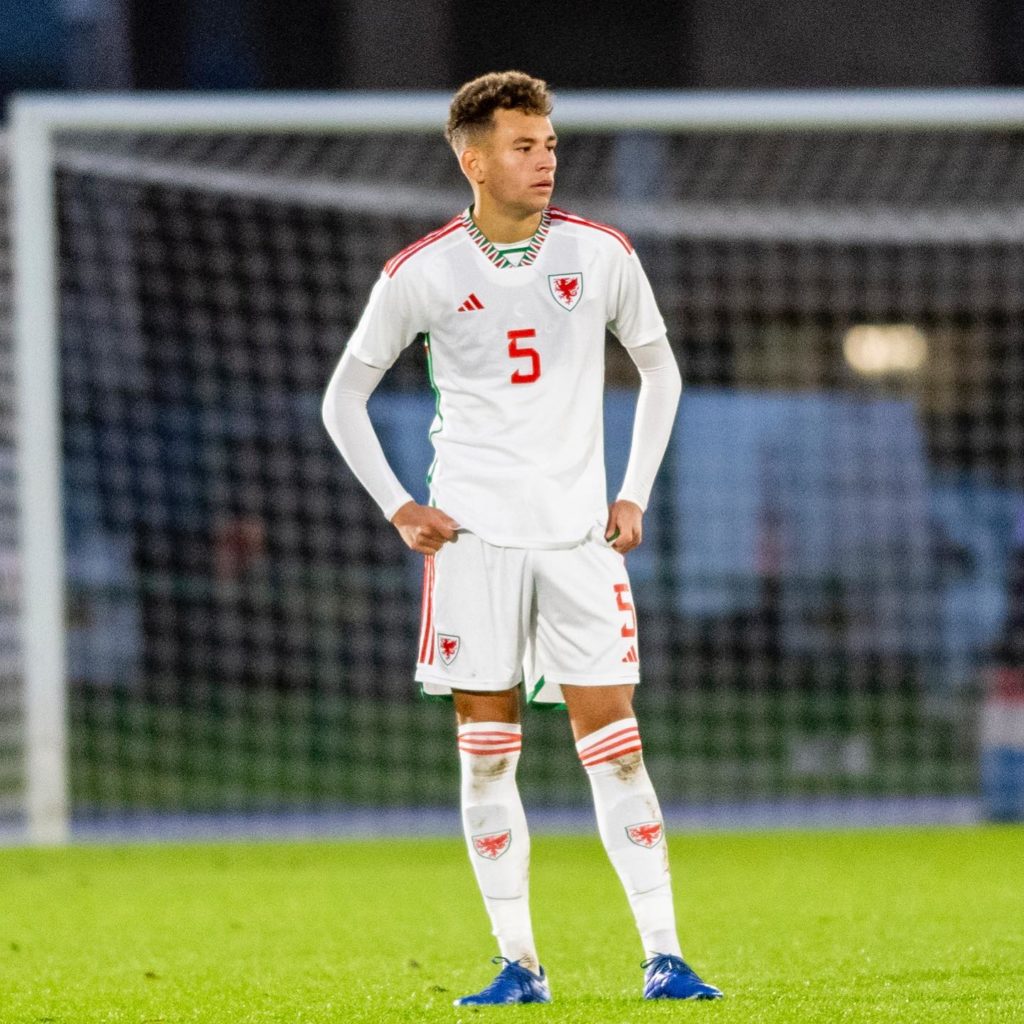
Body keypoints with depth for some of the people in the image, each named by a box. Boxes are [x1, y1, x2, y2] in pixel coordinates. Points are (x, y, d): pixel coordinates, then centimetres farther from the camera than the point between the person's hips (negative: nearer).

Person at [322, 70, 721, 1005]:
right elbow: (344, 399, 10)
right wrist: (398, 508, 1)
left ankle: (664, 956, -3)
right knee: (487, 752, 0)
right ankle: (519, 963, 7)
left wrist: (635, 495, 8)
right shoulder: (422, 274, -1)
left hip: (580, 537, 1)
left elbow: (659, 370, 17)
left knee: (615, 745, -5)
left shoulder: (600, 254, 3)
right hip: (473, 536, -1)